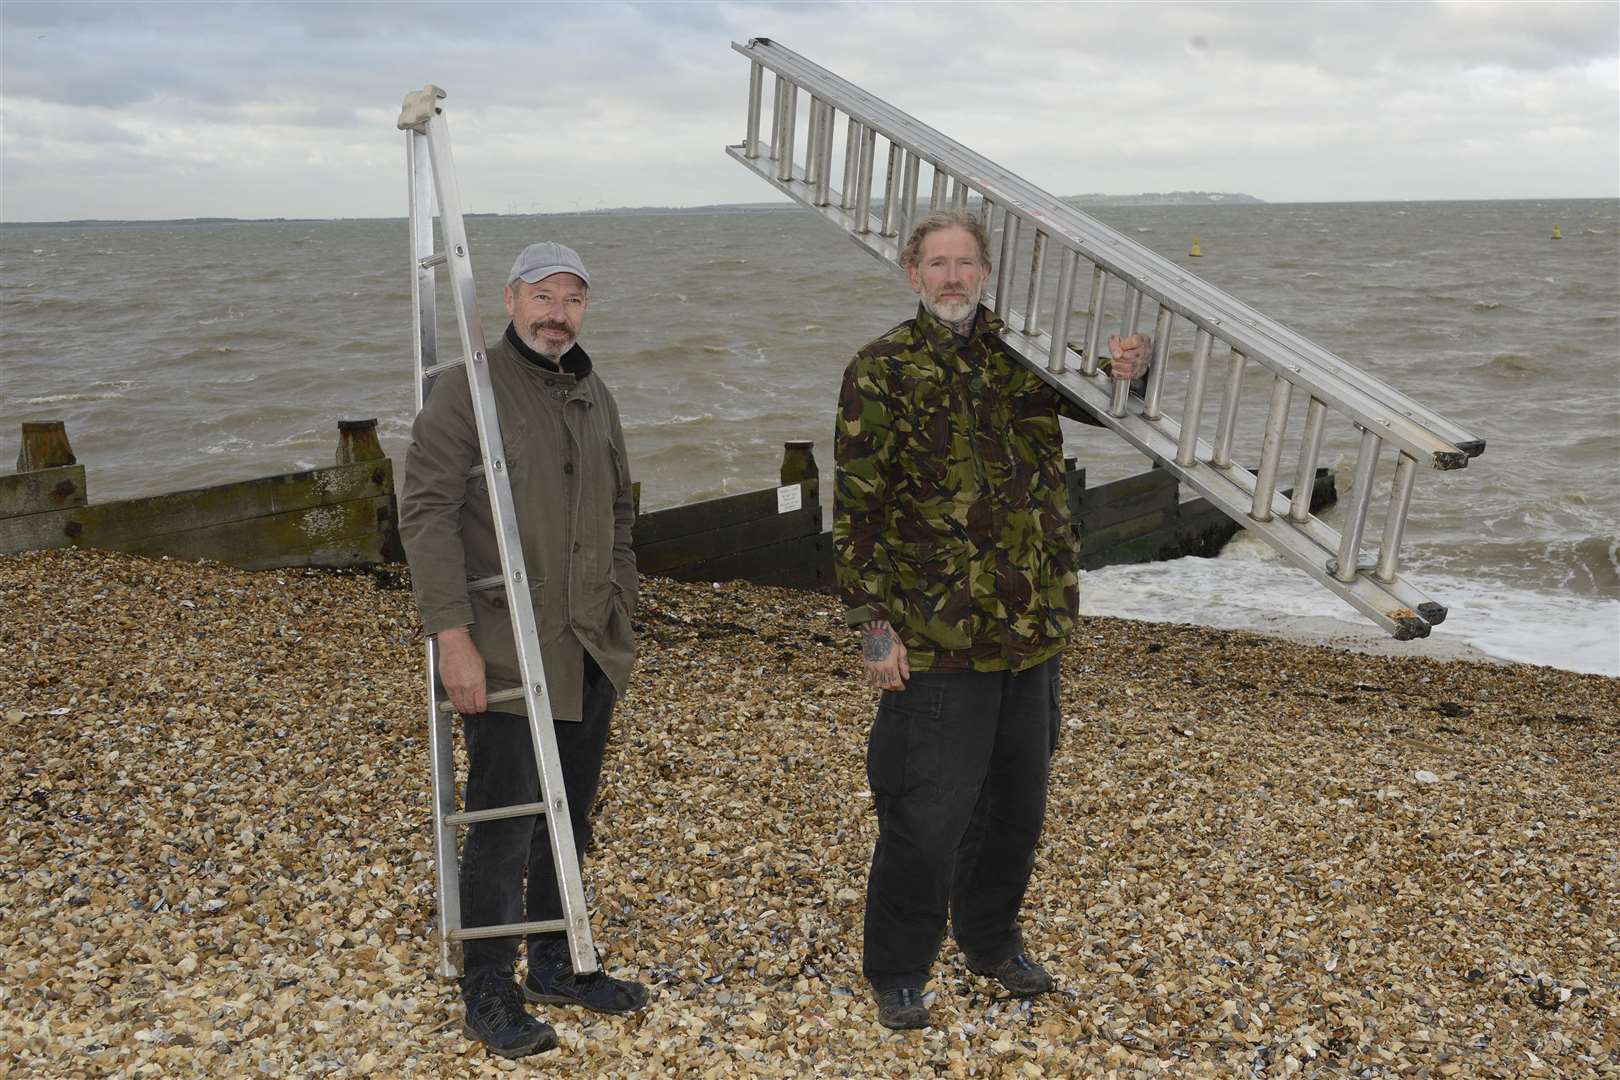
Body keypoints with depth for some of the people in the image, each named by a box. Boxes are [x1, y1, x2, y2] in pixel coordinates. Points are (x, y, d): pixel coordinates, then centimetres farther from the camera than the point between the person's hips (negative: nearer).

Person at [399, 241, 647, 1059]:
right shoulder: (465, 391, -8)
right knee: (504, 822, -2)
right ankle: (488, 993, 15)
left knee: (570, 816, 15)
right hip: (503, 655, -6)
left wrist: (621, 618, 15)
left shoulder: (595, 397, 12)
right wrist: (453, 636, -20)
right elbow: (426, 513, -15)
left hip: (589, 654, 7)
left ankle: (556, 964, 32)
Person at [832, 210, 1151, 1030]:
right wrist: (873, 623, -13)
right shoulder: (882, 370, -7)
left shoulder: (1023, 353, 7)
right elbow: (857, 508, -8)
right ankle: (897, 971, 23)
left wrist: (1127, 371, -9)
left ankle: (993, 940, 40)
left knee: (1016, 803, 18)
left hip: (1032, 627, 5)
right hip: (934, 636, -5)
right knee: (925, 814, 3)